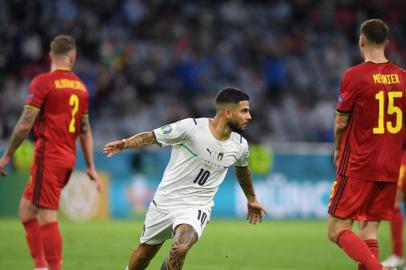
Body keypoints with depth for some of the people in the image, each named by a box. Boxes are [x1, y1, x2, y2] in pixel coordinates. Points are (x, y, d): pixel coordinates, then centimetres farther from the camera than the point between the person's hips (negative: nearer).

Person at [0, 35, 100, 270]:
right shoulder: (80, 87, 12)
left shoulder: (43, 82, -9)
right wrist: (91, 167, 20)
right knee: (26, 210, 15)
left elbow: (25, 124, -11)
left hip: (48, 156, -7)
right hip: (69, 158, 7)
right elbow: (86, 130, 17)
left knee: (47, 218, -8)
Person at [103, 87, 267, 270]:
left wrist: (251, 199, 34)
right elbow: (151, 137, -11)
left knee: (180, 249, -29)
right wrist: (125, 143, -28)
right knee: (144, 254, 12)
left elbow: (242, 169, 21)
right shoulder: (191, 127, -16)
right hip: (165, 200, -1)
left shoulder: (240, 145, -1)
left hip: (197, 207, 1)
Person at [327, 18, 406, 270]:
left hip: (357, 167, -5)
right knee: (369, 231, 10)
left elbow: (341, 122, -4)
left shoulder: (355, 75, -10)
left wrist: (338, 150, 13)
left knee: (338, 231, -3)